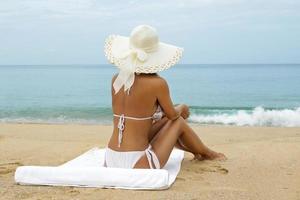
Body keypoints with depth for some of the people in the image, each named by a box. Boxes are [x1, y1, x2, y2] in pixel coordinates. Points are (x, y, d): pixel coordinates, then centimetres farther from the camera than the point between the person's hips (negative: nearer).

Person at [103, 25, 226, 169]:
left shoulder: (116, 80, 2)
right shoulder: (157, 83, -15)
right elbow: (173, 115, 3)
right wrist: (182, 108, 25)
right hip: (137, 164, -6)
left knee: (165, 122, 27)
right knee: (179, 122, 18)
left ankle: (195, 150, 50)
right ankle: (207, 153, 43)